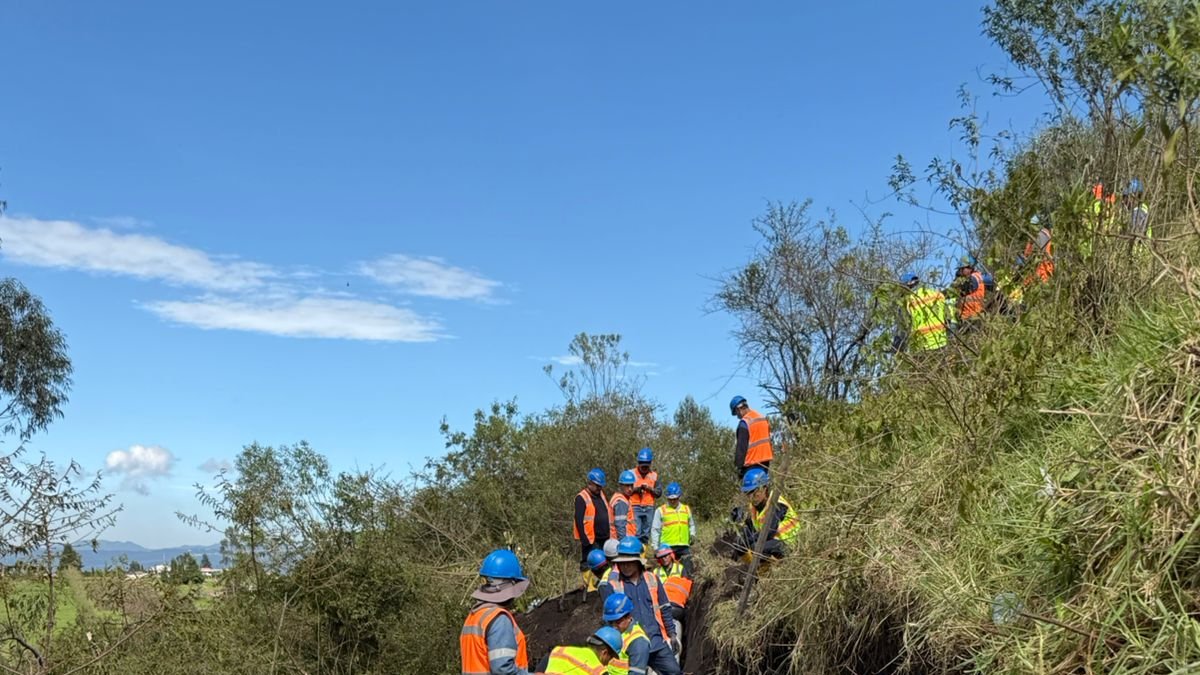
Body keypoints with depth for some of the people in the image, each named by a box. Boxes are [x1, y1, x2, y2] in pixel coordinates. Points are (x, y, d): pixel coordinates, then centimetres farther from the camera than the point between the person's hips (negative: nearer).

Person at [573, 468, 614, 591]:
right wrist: (585, 540, -18)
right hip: (591, 540, -8)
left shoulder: (601, 495, 16)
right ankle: (591, 588, -1)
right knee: (589, 565, -5)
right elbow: (579, 521, -14)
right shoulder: (582, 498, -9)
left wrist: (611, 535, 15)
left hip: (605, 539, 8)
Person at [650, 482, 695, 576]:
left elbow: (691, 525, 26)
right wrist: (655, 547, -1)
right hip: (667, 547, -3)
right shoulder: (661, 510, 4)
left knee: (687, 571, 1)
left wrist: (692, 534, 6)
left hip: (684, 546, 3)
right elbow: (655, 530, 5)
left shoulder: (686, 509, 15)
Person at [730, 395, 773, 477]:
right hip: (765, 460, 8)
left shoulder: (744, 423, -16)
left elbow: (741, 446, -16)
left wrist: (739, 466, -12)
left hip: (752, 463, -8)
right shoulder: (763, 417, 10)